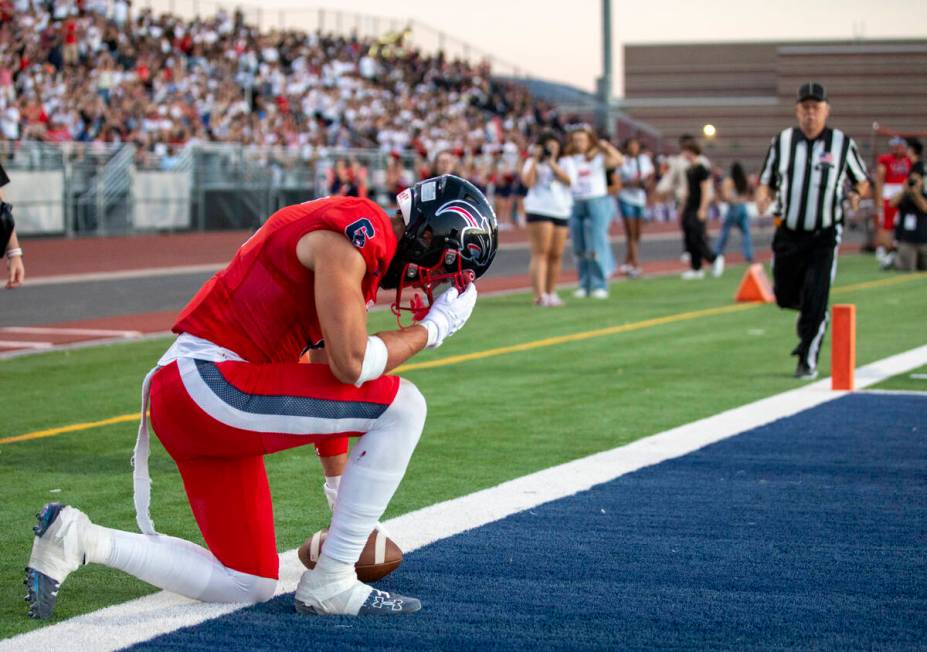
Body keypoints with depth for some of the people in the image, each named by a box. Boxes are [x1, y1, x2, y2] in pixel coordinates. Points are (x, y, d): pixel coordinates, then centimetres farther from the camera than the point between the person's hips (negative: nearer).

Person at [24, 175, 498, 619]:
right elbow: (350, 366, -20)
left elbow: (326, 391, 27)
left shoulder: (352, 241, 20)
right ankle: (330, 586, -5)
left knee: (251, 585, 12)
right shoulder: (351, 238, -11)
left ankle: (79, 538, 10)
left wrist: (346, 495, 32)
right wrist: (433, 328, -4)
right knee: (401, 406, -12)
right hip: (210, 382, -10)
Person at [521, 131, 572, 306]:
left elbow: (567, 179, -4)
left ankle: (551, 293, 16)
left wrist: (552, 162, -7)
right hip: (539, 211, -4)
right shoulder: (533, 163, 8)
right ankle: (540, 295, -21)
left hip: (561, 212, 4)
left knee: (556, 255, 5)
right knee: (541, 253, -13)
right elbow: (528, 181, -9)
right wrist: (535, 160, -7)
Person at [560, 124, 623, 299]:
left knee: (596, 246, -8)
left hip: (597, 202, -3)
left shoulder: (598, 158, 3)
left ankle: (599, 285, -4)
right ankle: (584, 285, 12)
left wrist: (606, 146, -10)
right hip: (575, 204, 3)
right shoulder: (567, 160, 10)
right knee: (579, 248, 4)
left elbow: (619, 160, -10)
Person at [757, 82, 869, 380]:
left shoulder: (843, 143, -2)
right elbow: (767, 183, 9)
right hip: (787, 234, 3)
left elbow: (862, 181, 9)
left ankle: (808, 360, 4)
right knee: (784, 297, 11)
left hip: (824, 236, -3)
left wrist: (856, 193, -13)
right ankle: (812, 323, 44)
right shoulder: (782, 141, 3)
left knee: (815, 301, -10)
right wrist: (763, 197, -13)